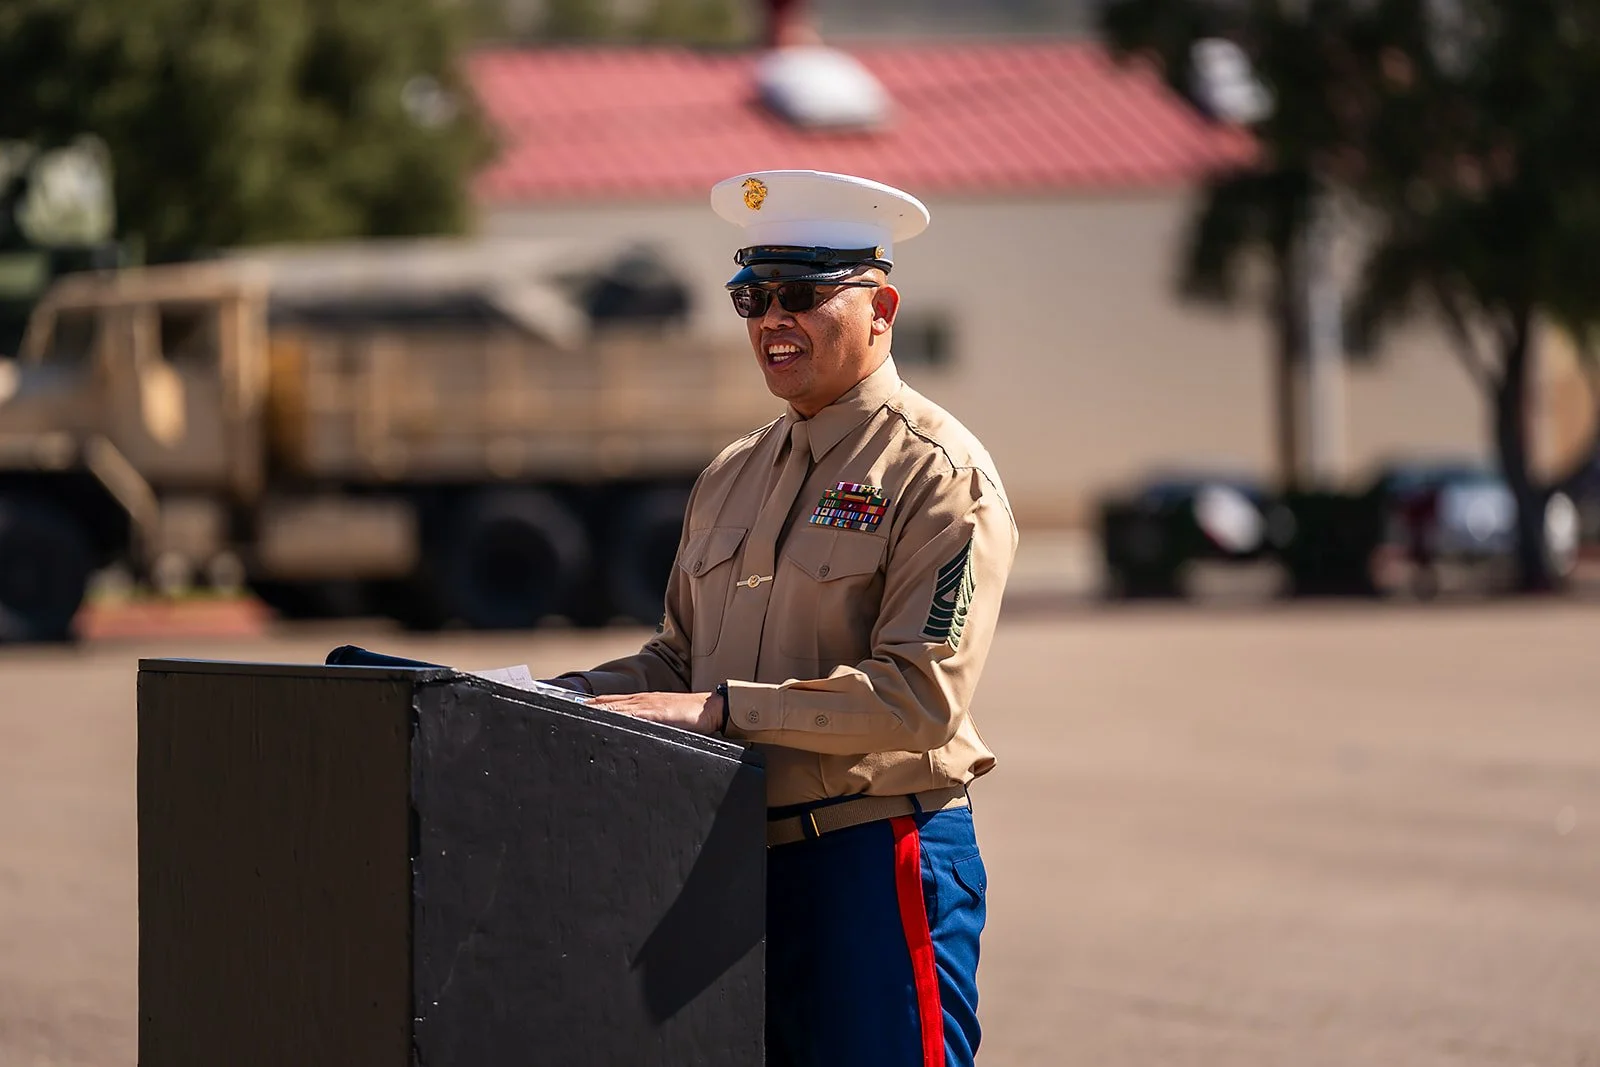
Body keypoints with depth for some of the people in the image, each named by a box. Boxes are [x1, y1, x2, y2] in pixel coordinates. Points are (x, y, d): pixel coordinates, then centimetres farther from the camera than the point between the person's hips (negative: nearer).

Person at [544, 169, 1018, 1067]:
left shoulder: (937, 474, -8)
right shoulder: (730, 479, 17)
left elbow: (919, 695, -18)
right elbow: (681, 658, 22)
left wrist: (723, 708, -21)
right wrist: (559, 695, 4)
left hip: (881, 857, -7)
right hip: (743, 861, 7)